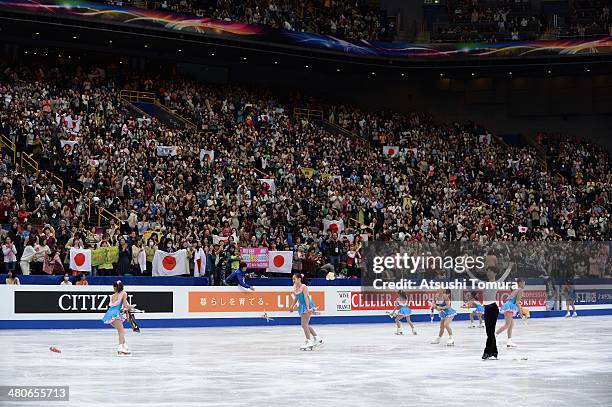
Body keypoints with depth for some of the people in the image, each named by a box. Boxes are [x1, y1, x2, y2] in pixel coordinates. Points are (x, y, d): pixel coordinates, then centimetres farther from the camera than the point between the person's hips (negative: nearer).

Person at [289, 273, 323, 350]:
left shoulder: (303, 287, -16)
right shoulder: (295, 287, 6)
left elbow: (306, 298, -23)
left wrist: (308, 308, -30)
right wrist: (292, 306, 24)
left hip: (307, 305, -9)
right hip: (302, 306, 9)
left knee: (304, 324, -10)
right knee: (306, 325, 14)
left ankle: (309, 341, -3)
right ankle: (317, 338, 24)